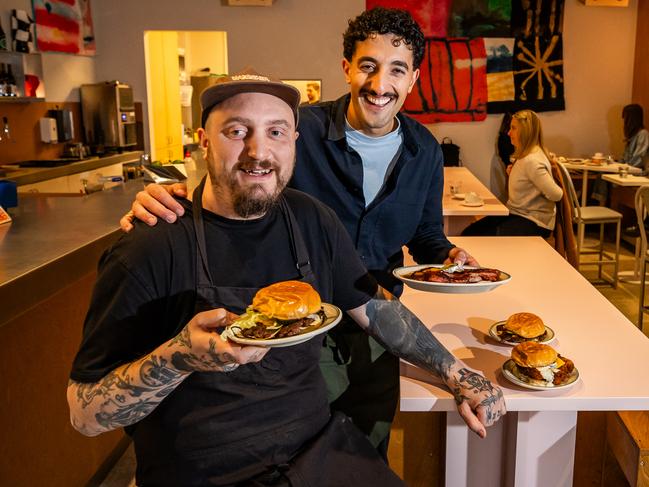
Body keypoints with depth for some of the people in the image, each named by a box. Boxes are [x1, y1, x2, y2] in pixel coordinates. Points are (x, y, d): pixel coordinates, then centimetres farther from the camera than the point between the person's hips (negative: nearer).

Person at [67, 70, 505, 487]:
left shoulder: (312, 220, 1)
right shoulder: (150, 250, -15)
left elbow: (375, 309, 13)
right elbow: (85, 413, -14)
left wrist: (456, 374, 5)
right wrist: (179, 359, -31)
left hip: (321, 447, 6)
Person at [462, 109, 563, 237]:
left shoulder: (532, 161, -21)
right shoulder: (524, 155, 10)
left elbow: (556, 194, -25)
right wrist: (513, 173, 2)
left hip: (533, 222, -10)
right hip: (516, 213, 10)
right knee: (468, 233, -1)